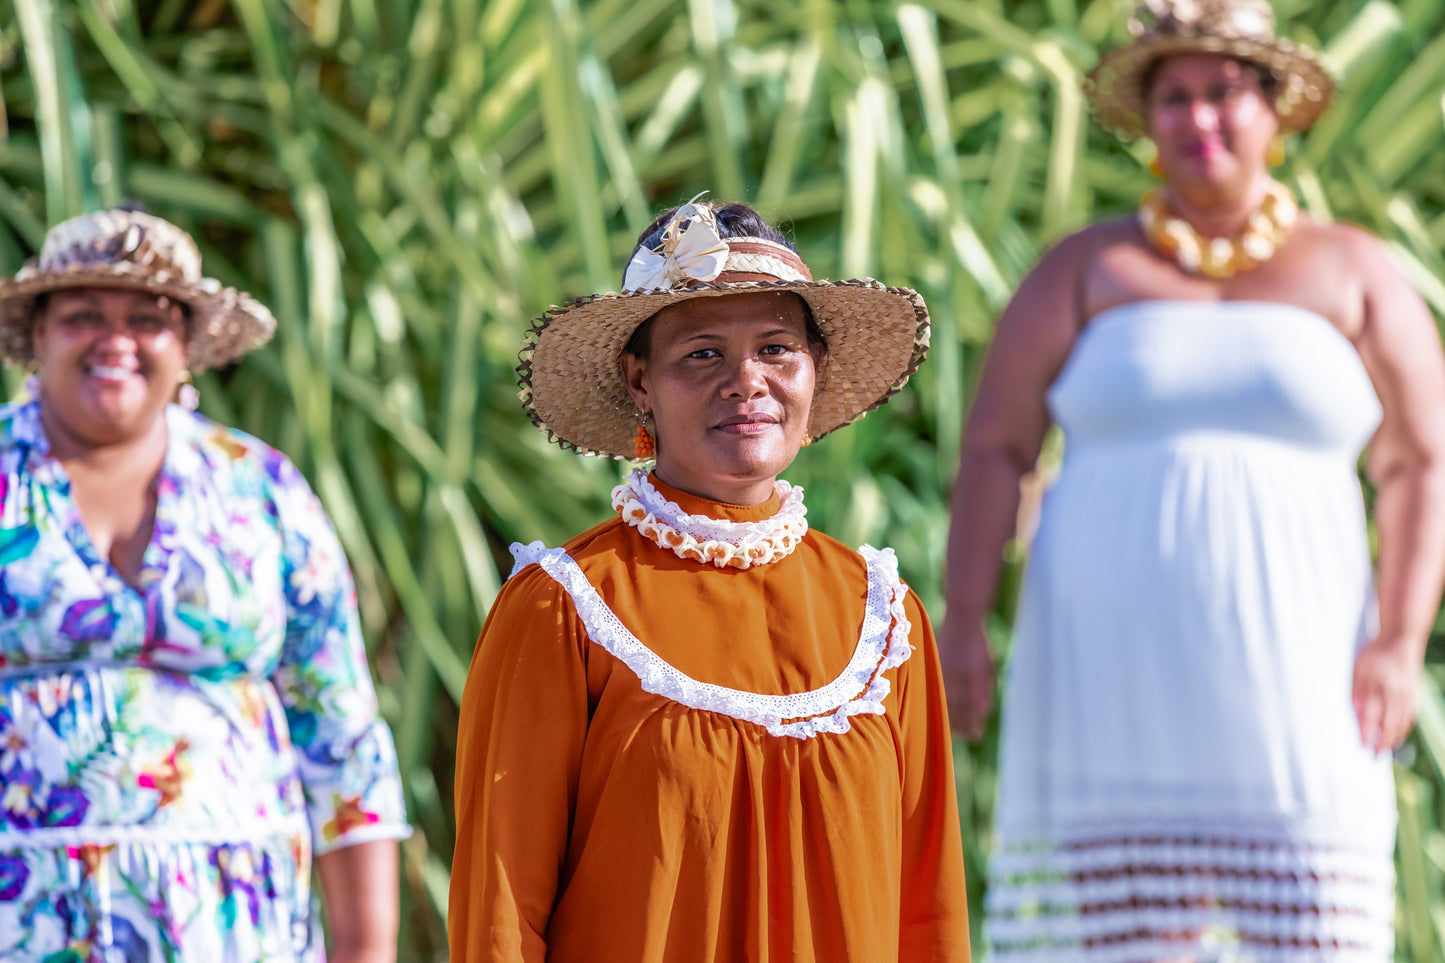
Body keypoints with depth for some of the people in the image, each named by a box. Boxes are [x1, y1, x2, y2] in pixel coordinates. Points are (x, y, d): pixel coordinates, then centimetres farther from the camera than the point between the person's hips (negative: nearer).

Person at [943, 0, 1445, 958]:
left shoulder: (1351, 273, 6)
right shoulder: (1087, 269, 6)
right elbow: (993, 451, 2)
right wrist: (963, 626, -7)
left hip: (1285, 673, 0)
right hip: (1116, 666, 0)